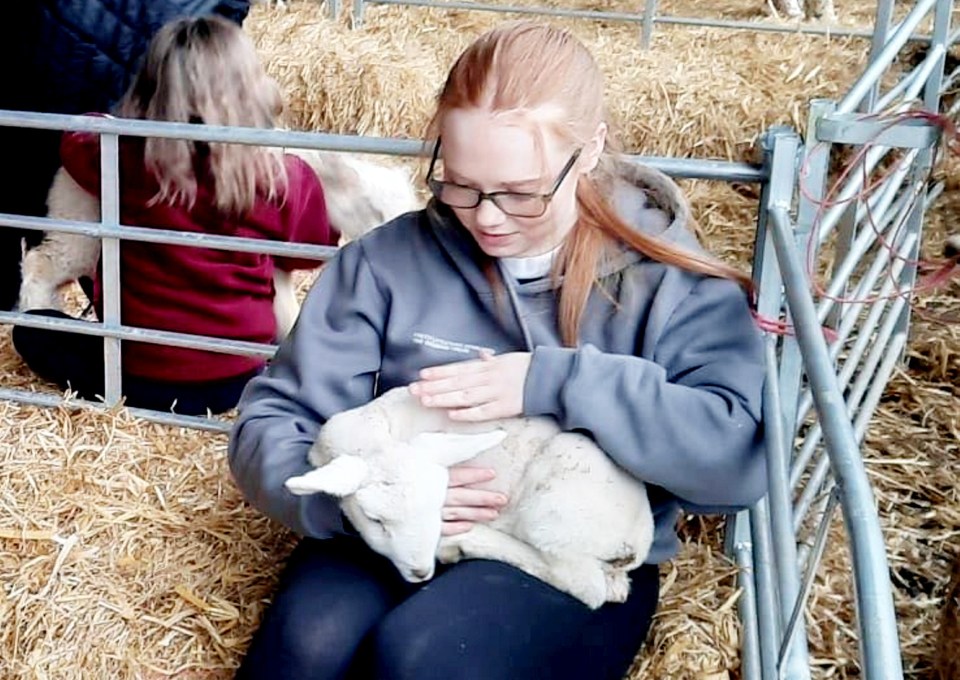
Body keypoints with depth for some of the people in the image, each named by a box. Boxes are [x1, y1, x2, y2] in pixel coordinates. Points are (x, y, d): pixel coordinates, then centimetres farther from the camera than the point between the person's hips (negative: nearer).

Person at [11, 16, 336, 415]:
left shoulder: (120, 160, -17)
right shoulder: (287, 179, -17)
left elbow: (75, 140, 8)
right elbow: (312, 252, 4)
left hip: (142, 376, -1)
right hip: (242, 377, 2)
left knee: (31, 330, 21)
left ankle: (119, 391, 6)